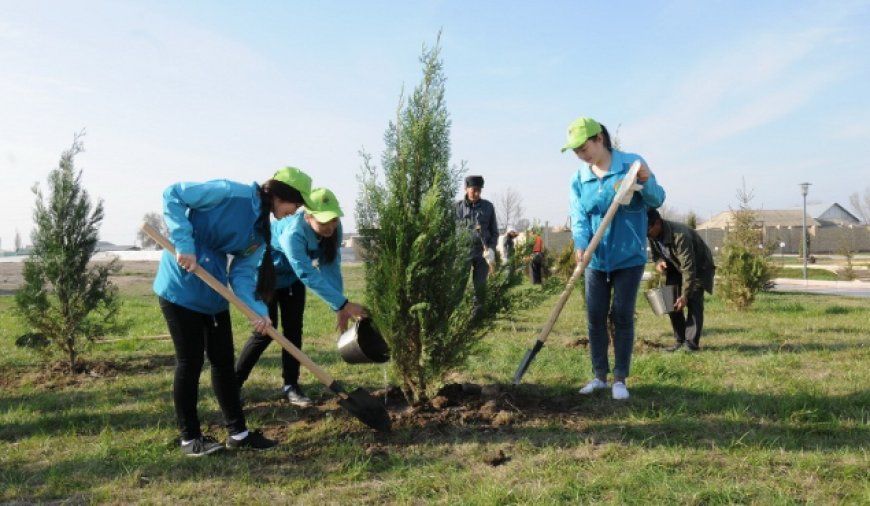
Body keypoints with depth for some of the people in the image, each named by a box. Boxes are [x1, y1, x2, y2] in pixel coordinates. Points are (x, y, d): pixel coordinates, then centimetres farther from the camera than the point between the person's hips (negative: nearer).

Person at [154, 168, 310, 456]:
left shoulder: (261, 230, 4)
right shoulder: (232, 194, -18)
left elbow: (242, 273, -1)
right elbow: (173, 195, -18)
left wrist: (259, 310, -17)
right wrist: (184, 243, -26)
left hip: (214, 292, 8)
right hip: (181, 286, -8)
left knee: (224, 361, 12)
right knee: (190, 362, 0)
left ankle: (237, 432, 23)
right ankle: (190, 438, 16)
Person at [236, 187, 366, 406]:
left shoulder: (333, 230, -23)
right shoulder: (293, 233, -43)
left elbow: (331, 267, -19)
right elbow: (309, 275, -49)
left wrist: (339, 309, -23)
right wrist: (343, 304, -51)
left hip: (293, 278, 6)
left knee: (294, 330, 2)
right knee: (265, 332, -8)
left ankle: (291, 386, 12)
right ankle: (233, 384, 7)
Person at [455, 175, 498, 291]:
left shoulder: (488, 206, 5)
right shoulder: (458, 207, 0)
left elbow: (494, 232, 9)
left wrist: (491, 249, -5)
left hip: (482, 254, 1)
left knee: (480, 286, 4)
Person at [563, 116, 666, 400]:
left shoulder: (632, 163, -8)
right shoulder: (579, 179, 1)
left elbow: (657, 200, -6)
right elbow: (579, 218, -7)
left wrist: (646, 183, -28)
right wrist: (580, 245, -26)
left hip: (629, 256, -3)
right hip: (596, 259, 4)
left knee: (622, 316, 0)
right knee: (595, 317, 6)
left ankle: (620, 379, 11)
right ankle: (600, 375, 20)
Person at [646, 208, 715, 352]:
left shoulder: (679, 235, -39)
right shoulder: (652, 236, -16)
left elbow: (688, 268, -38)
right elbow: (655, 253, 3)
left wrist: (685, 295, -38)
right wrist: (658, 262, -22)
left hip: (698, 267, -7)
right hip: (675, 267, 7)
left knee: (693, 302, -17)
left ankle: (691, 342, -14)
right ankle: (680, 340, 5)